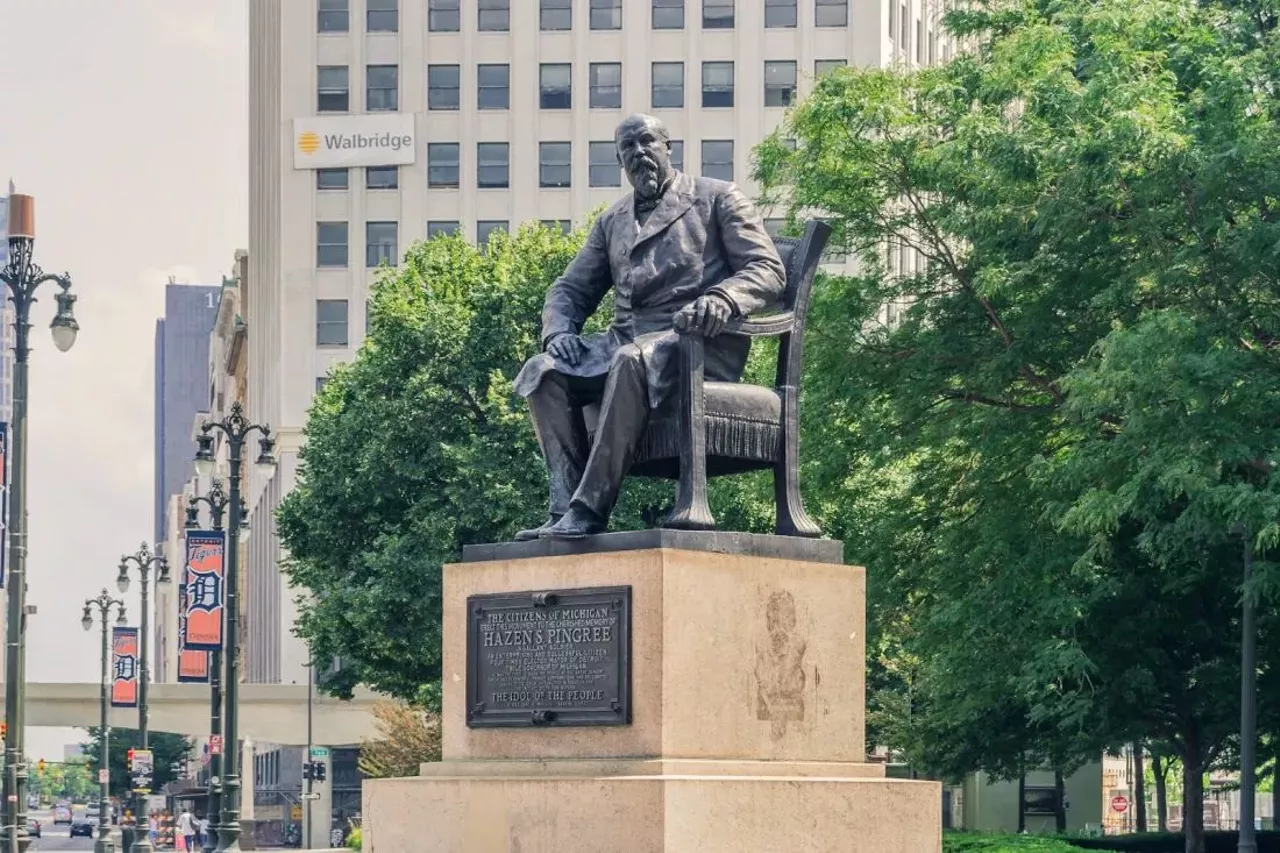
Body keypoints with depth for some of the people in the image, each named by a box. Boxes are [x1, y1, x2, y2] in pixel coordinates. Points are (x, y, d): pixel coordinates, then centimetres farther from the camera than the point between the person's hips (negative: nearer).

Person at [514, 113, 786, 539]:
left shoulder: (718, 198, 10)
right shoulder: (612, 222, 26)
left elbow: (768, 271, 0)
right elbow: (570, 290, 24)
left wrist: (720, 300, -22)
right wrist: (559, 331, -1)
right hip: (625, 342, 6)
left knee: (632, 360, -38)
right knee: (543, 371, -22)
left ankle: (589, 508, -43)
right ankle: (566, 505, -31)